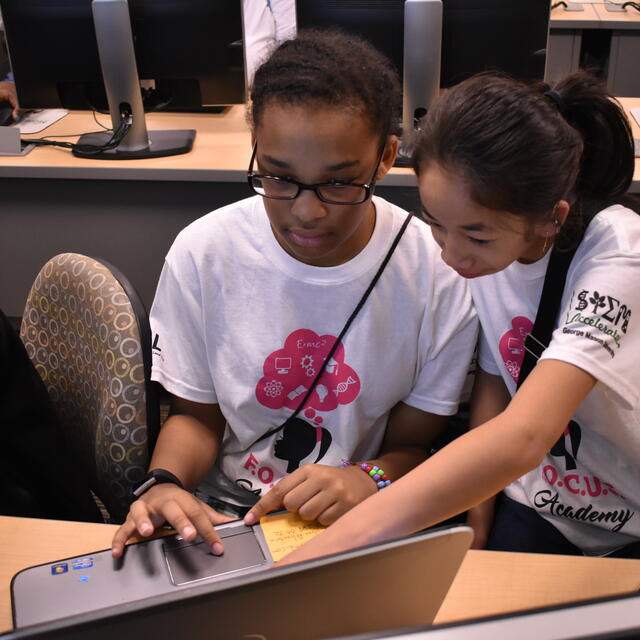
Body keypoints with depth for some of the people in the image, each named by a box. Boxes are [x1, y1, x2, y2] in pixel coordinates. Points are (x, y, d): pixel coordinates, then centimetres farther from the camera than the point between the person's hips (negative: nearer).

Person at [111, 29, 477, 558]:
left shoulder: (437, 271, -13)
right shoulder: (202, 253, -9)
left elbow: (412, 443, -2)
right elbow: (196, 414, 3)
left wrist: (372, 481, -24)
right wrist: (165, 483, -18)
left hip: (360, 526, 0)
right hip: (220, 518, 1)